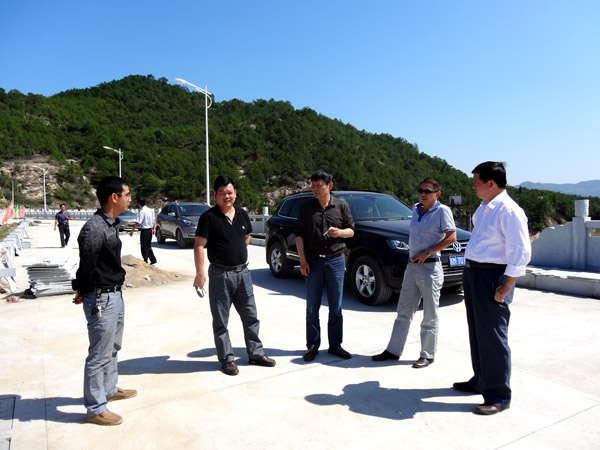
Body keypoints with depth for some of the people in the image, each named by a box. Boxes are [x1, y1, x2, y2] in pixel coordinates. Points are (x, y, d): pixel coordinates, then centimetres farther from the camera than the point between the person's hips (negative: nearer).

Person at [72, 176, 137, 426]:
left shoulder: (111, 224, 7)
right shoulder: (94, 229, -23)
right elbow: (86, 267, -19)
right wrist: (82, 292, -4)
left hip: (115, 295, 9)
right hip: (101, 299, -9)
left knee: (113, 347, 24)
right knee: (99, 355, 4)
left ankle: (110, 389, 42)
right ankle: (95, 409, 19)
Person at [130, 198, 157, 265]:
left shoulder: (142, 212, -17)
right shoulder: (150, 210, 6)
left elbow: (137, 223, -19)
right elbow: (154, 220, 13)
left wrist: (132, 231, -11)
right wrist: (154, 228, 19)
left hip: (144, 231, -8)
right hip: (150, 230, 8)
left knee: (144, 247, 2)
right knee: (148, 246, 18)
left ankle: (145, 261, 7)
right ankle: (153, 260, 18)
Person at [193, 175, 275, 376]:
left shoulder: (242, 215, 7)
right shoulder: (209, 217, -10)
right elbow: (199, 246, -15)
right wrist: (200, 274, -21)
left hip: (243, 272, 5)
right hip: (220, 274, -5)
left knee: (251, 316, 12)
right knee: (220, 321, 6)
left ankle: (256, 353, 26)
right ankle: (227, 359, 20)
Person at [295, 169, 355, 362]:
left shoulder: (341, 206, 3)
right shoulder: (306, 208, 2)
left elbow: (351, 230, 9)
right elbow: (299, 235, 3)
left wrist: (340, 232, -14)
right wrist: (302, 260, -6)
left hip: (336, 260, 0)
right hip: (313, 261, 0)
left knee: (336, 307, 8)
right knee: (312, 308, 5)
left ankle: (335, 345, 21)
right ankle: (312, 346, 17)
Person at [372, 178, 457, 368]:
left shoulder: (442, 211, -8)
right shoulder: (416, 209, 11)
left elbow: (451, 237, -16)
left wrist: (427, 252, -18)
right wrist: (413, 254, 11)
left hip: (430, 267, -7)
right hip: (412, 265, 7)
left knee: (430, 315, 5)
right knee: (403, 312, 12)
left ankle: (427, 355, 17)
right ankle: (393, 350, 20)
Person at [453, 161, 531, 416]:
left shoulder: (508, 211, -17)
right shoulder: (483, 208, 11)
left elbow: (521, 253, -20)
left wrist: (506, 287, -20)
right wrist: (469, 271, 16)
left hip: (492, 277, -9)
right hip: (473, 273, 9)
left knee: (492, 337, 0)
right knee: (477, 333, 19)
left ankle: (498, 397, 14)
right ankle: (481, 381, 36)